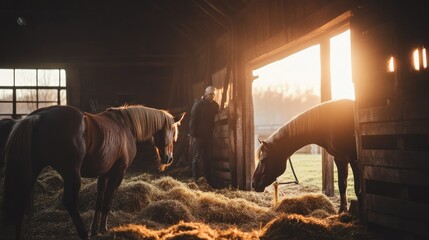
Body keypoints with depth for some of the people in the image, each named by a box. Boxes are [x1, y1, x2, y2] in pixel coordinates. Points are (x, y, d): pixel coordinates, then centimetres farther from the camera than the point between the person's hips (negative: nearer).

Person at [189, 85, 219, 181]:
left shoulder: (215, 105, 9)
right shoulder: (198, 104, -7)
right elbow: (193, 120, -11)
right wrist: (193, 135, -16)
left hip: (208, 136, 6)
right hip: (198, 135, -6)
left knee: (207, 158, 9)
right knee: (197, 157, 0)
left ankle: (207, 179, 16)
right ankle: (195, 179, 3)